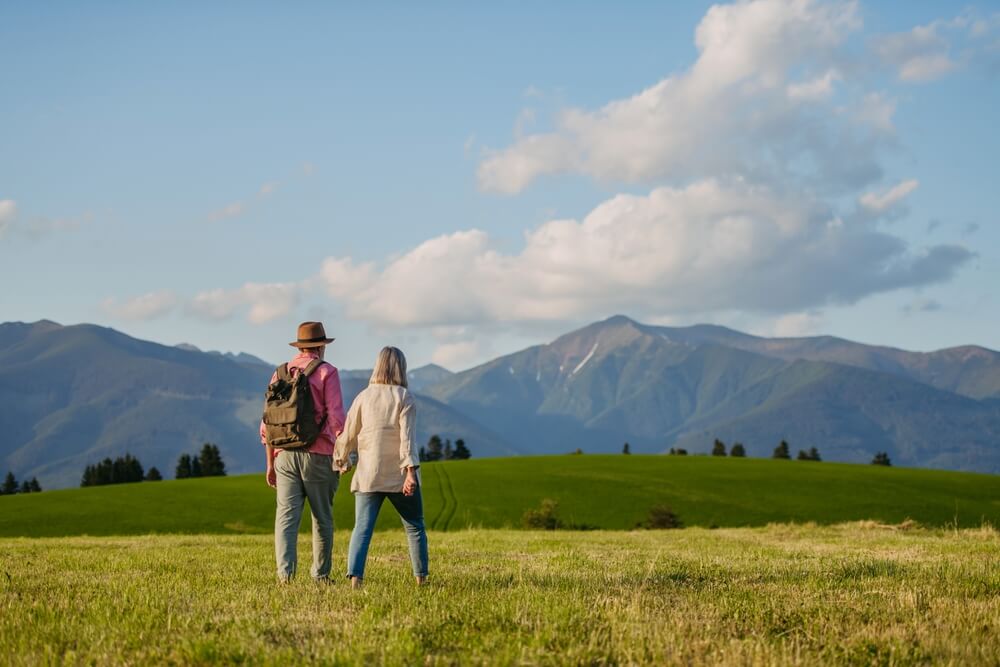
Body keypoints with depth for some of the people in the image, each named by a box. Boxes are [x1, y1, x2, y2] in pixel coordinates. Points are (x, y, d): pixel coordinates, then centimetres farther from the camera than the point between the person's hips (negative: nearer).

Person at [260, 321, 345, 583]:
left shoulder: (280, 373, 11)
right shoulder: (326, 372, -2)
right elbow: (336, 417, -10)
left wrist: (270, 463, 16)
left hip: (284, 454, 3)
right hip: (317, 454, -3)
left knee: (286, 516, -3)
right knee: (322, 518, 9)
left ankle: (285, 572, -18)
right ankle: (321, 575, 15)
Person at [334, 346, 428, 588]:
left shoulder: (363, 397, 4)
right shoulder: (404, 397, -4)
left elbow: (348, 434, 8)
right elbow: (408, 435, -14)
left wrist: (341, 461, 25)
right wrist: (411, 471, -20)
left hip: (368, 476, 2)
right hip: (400, 476, -1)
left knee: (362, 528, -3)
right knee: (415, 527, 14)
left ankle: (354, 576, -20)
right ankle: (421, 578, 17)